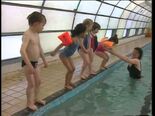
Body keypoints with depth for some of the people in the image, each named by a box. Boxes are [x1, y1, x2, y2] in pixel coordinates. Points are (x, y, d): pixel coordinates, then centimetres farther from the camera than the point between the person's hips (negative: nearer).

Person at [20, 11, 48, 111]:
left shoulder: (36, 34, 8)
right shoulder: (27, 34, -20)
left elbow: (40, 48, 20)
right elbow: (22, 50, -31)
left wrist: (44, 60, 24)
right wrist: (29, 65, -34)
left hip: (35, 63, 9)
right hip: (28, 63, -9)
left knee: (38, 82, 17)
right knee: (31, 84, 0)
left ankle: (36, 98, 35)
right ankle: (29, 103, 17)